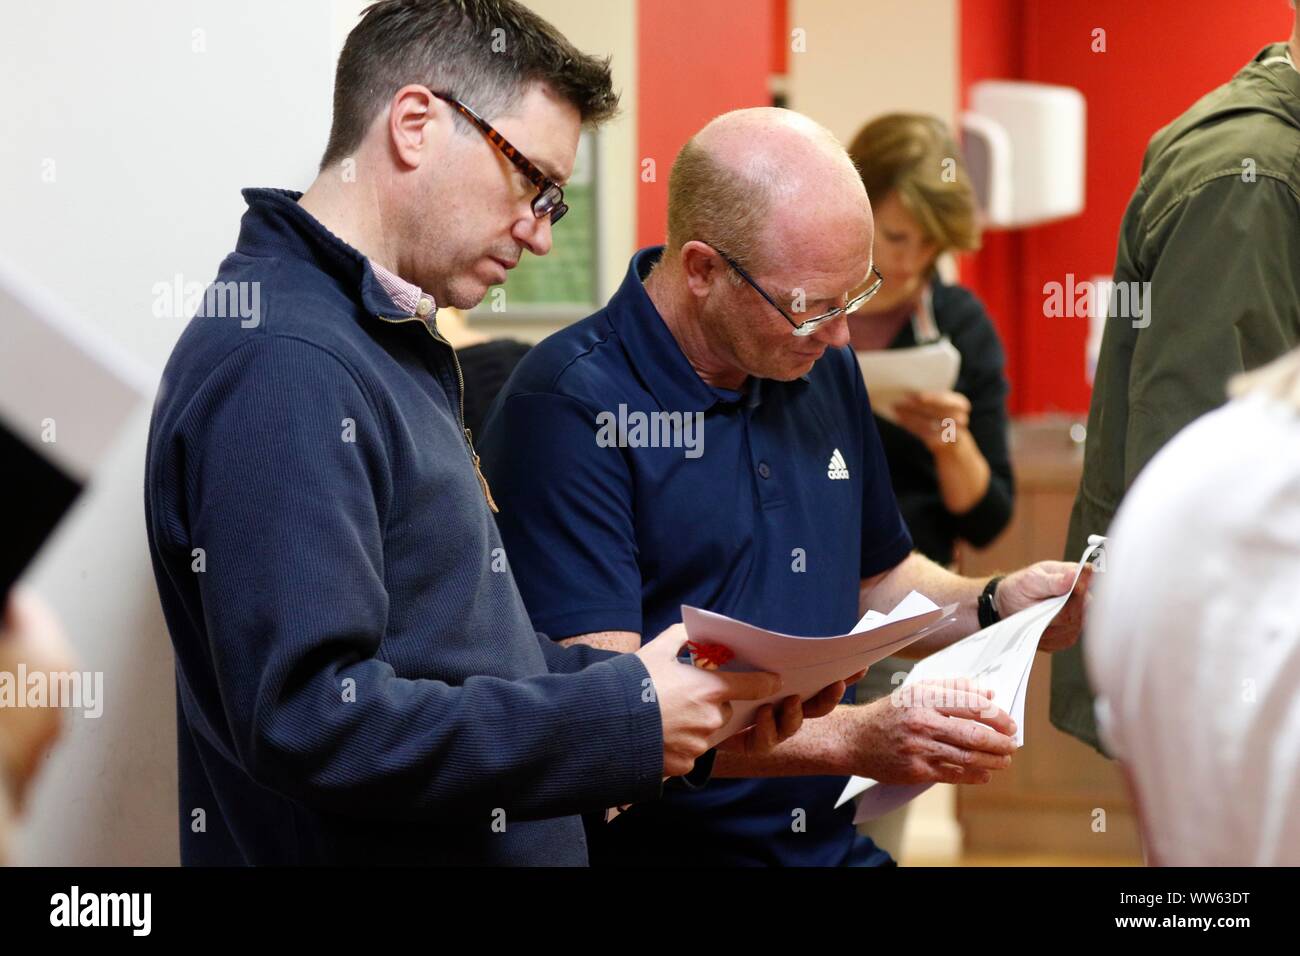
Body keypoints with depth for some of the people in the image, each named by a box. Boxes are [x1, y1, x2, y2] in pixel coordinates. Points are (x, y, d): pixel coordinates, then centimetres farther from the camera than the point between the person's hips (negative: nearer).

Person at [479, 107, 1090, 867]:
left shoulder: (824, 368, 11)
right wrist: (853, 740, -26)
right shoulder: (572, 406, -13)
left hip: (837, 845, 4)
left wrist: (997, 606, 6)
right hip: (659, 847, -4)